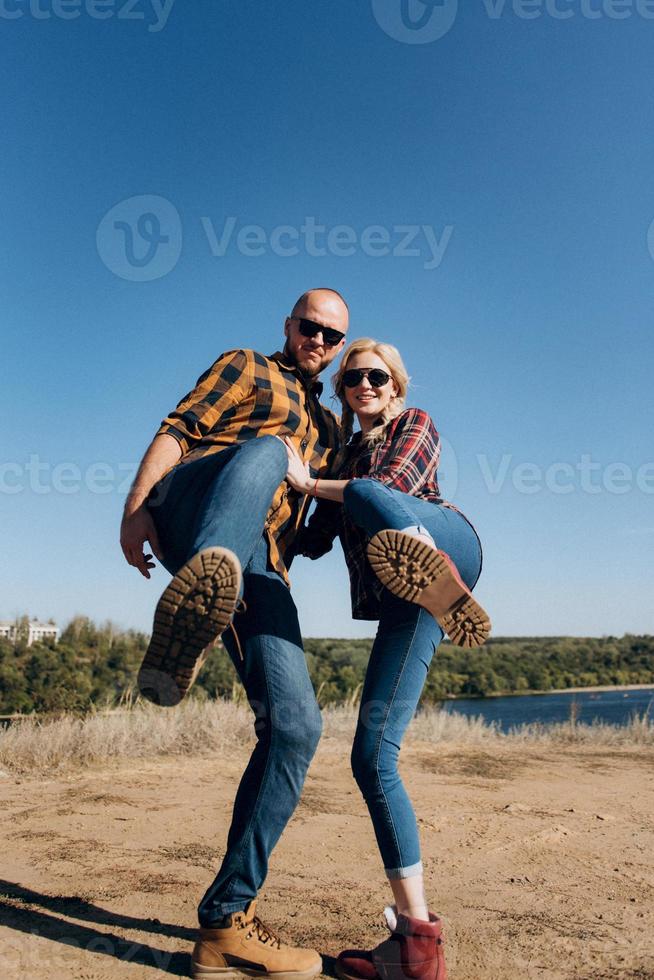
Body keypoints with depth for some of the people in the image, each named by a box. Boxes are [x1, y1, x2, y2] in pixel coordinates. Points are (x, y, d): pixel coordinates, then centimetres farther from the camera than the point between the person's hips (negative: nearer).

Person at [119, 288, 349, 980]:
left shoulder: (328, 426, 35)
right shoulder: (246, 368, 19)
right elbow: (178, 431, 4)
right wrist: (135, 507, -10)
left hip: (259, 566, 5)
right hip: (189, 519, -4)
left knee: (295, 724, -11)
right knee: (265, 450, -35)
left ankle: (227, 921, -1)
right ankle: (199, 588, -66)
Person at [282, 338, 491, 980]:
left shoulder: (416, 424, 17)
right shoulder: (343, 455, 30)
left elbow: (390, 488, -3)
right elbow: (314, 541, 28)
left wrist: (307, 481, 4)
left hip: (450, 542, -4)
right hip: (404, 599, 5)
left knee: (366, 498, -34)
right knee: (372, 759, -6)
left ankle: (435, 574, -60)